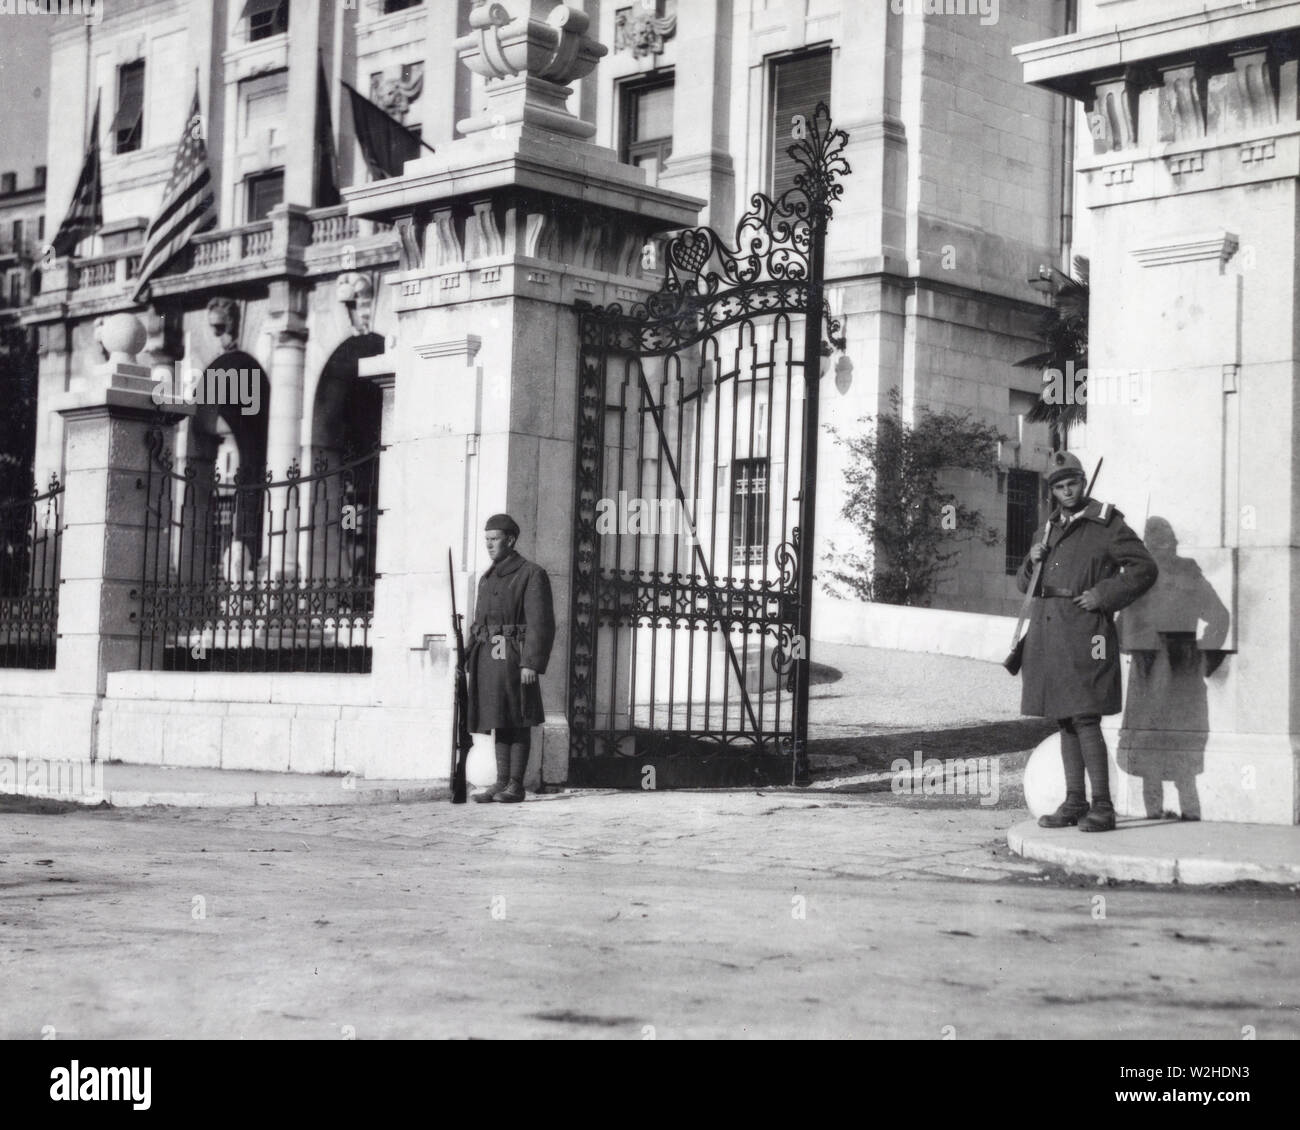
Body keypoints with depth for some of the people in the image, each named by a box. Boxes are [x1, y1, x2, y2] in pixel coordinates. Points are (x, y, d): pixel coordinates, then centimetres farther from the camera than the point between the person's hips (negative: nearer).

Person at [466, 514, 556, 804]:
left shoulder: (532, 574, -5)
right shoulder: (487, 579, 19)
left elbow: (541, 623, -12)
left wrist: (531, 664, -19)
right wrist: (469, 662, 14)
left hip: (513, 657, -7)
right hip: (488, 658, 7)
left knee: (518, 723, -4)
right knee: (500, 723, 8)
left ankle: (516, 785, -1)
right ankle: (502, 783, 11)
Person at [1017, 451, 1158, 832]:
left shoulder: (1106, 525, -2)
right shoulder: (1047, 531, 18)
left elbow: (1144, 569, -5)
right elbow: (1024, 585, 24)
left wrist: (1104, 595, -13)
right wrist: (1032, 562, 2)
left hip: (1084, 632, -7)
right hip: (1049, 635, 7)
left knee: (1085, 718, -12)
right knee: (1064, 721, 9)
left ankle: (1103, 807, -9)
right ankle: (1074, 803, 15)